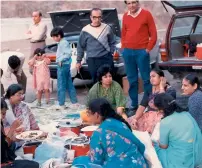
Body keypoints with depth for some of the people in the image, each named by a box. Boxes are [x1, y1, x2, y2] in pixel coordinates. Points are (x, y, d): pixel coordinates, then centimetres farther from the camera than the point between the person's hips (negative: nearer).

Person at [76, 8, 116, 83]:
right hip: (92, 60, -1)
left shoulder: (107, 28, 3)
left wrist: (111, 53, 4)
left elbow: (112, 42, 15)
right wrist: (78, 61, 8)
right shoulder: (85, 30, -1)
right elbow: (80, 47, 7)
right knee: (96, 82, 2)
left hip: (107, 59, 1)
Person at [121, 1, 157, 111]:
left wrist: (148, 49, -6)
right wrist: (123, 47, 9)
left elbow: (153, 34, -2)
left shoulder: (146, 14, -1)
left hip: (142, 51, -4)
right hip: (127, 52, 4)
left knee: (146, 78, -1)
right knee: (132, 79, 9)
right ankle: (134, 104, 16)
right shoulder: (125, 16, 11)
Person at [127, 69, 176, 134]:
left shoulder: (170, 90, -1)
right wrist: (135, 118, -13)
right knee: (128, 123, -19)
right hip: (148, 116, 5)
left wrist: (161, 87, -8)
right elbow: (142, 106, 4)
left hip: (162, 117, -5)